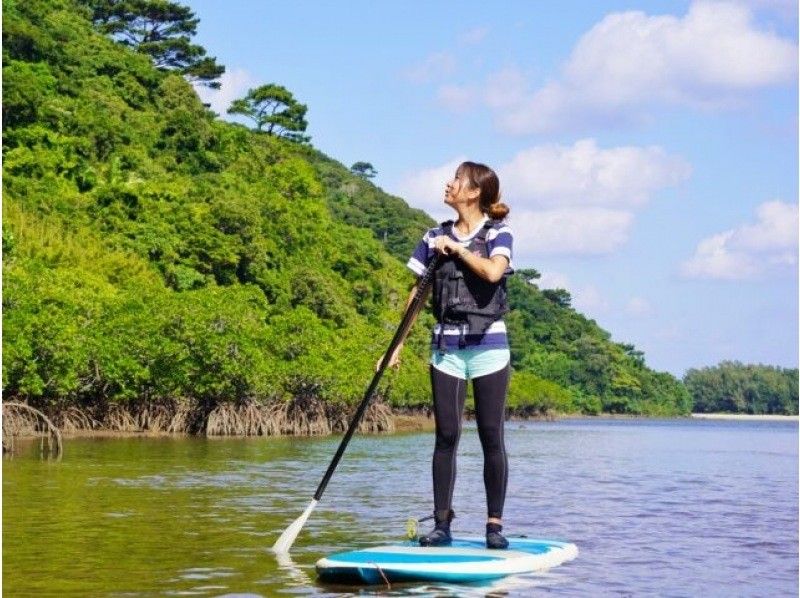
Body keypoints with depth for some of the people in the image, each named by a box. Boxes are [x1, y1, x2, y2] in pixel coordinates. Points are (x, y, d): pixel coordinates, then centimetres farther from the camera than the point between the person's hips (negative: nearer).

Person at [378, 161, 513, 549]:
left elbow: (493, 272, -21)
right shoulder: (435, 237, 10)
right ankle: (441, 524, 5)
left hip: (488, 346, -3)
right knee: (446, 436, 1)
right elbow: (416, 294, 13)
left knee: (491, 437, -1)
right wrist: (397, 345, 10)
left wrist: (456, 248, -9)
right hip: (446, 347, 3)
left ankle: (495, 524, 5)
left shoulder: (498, 233, 0)